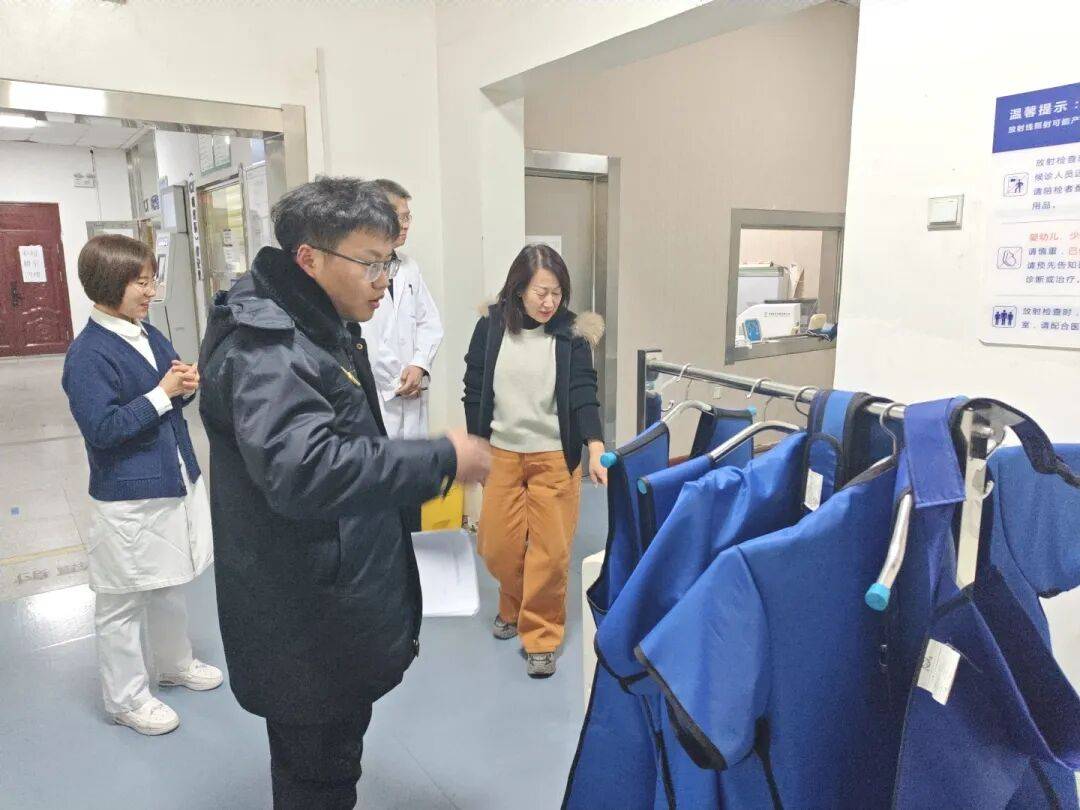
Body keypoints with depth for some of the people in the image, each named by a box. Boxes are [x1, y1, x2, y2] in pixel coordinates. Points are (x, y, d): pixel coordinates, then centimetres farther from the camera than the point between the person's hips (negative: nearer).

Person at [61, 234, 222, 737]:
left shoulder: (149, 335, 5)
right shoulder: (88, 355, -19)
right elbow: (102, 428, -24)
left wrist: (186, 385, -6)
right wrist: (162, 393, -22)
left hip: (175, 482, 8)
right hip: (127, 499, -8)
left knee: (170, 585, 24)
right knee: (122, 602, 10)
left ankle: (175, 663, 44)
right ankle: (126, 698, 27)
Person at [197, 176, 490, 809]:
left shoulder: (326, 329, 11)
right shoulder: (265, 350, -23)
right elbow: (303, 470, -39)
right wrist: (441, 458, -31)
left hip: (339, 612, 10)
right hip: (307, 631, -10)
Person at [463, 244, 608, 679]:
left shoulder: (571, 333, -6)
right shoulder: (490, 326, -3)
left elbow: (583, 393, -11)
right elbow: (473, 390, 4)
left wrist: (596, 448, -24)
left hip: (554, 456, -1)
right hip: (500, 453, 2)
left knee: (551, 551, 0)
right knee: (498, 548, 9)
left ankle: (541, 635, 18)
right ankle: (514, 607, 38)